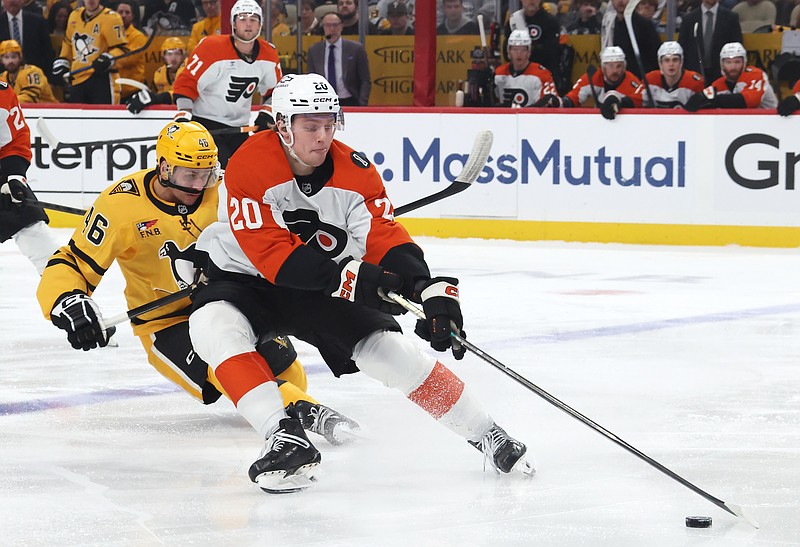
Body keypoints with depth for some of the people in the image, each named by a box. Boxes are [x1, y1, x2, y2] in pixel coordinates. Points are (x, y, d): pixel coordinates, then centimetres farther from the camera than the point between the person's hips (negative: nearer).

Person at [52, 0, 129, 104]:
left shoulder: (110, 18, -8)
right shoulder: (74, 16, 13)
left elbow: (121, 47, -10)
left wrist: (108, 59, -26)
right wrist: (62, 62, 24)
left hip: (101, 78, -7)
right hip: (76, 79, 7)